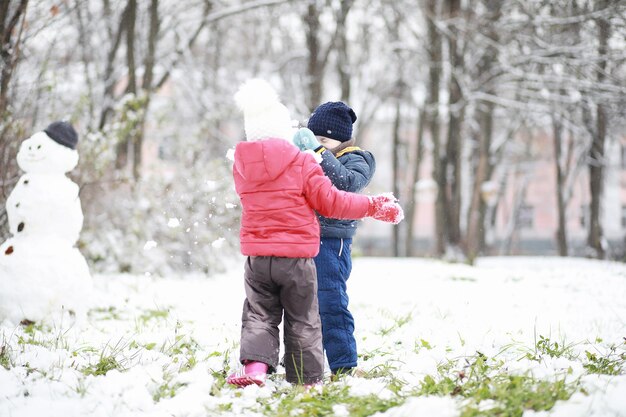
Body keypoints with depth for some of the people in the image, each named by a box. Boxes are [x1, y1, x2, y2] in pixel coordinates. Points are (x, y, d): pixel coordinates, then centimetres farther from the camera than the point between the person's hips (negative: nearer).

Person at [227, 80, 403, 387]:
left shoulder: (241, 165, 3)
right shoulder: (301, 162, -10)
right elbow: (330, 202, -9)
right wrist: (374, 206, 0)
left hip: (256, 255, 3)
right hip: (296, 257, -3)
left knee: (259, 315, 11)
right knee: (303, 321, 9)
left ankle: (254, 364, -11)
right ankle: (306, 379, 14)